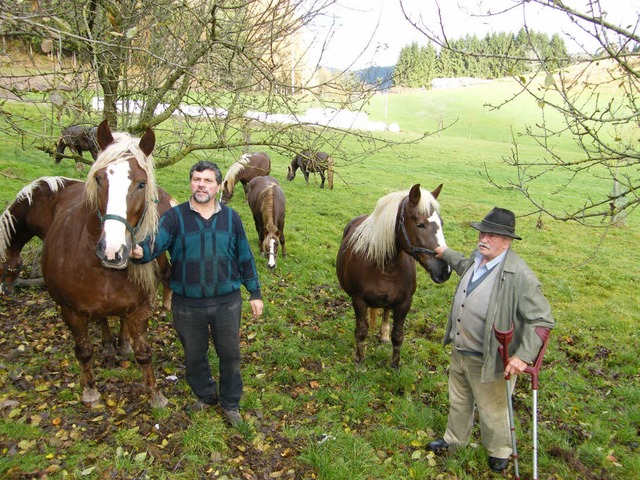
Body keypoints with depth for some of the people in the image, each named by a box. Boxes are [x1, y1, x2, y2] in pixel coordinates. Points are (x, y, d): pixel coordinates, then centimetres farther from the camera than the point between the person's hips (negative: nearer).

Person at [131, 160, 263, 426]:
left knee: (230, 355, 13)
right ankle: (205, 396, 44)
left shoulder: (231, 217, -1)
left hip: (227, 302, 1)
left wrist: (255, 293, 7)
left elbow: (245, 258, 5)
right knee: (194, 357, 17)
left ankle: (230, 403, 36)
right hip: (187, 305, 0)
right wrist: (140, 251, -48)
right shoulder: (175, 217, -7)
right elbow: (155, 241, -24)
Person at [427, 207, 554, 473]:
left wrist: (523, 356, -30)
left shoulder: (519, 274, -28)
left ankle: (499, 452, 47)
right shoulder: (477, 258, -3)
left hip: (487, 361, -7)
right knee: (458, 402, 29)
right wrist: (446, 254, 33)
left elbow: (541, 319, -26)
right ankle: (454, 439, 55)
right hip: (459, 352, 8)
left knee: (492, 412, 18)